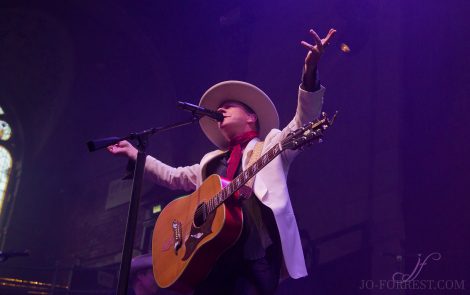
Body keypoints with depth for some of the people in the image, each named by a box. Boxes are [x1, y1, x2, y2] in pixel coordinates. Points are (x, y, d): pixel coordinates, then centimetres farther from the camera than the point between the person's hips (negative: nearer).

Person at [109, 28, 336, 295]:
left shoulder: (271, 143, 13)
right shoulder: (211, 161, 28)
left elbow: (303, 123, -2)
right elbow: (172, 177, 37)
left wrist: (310, 73, -17)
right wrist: (135, 154, 36)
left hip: (255, 258, -5)